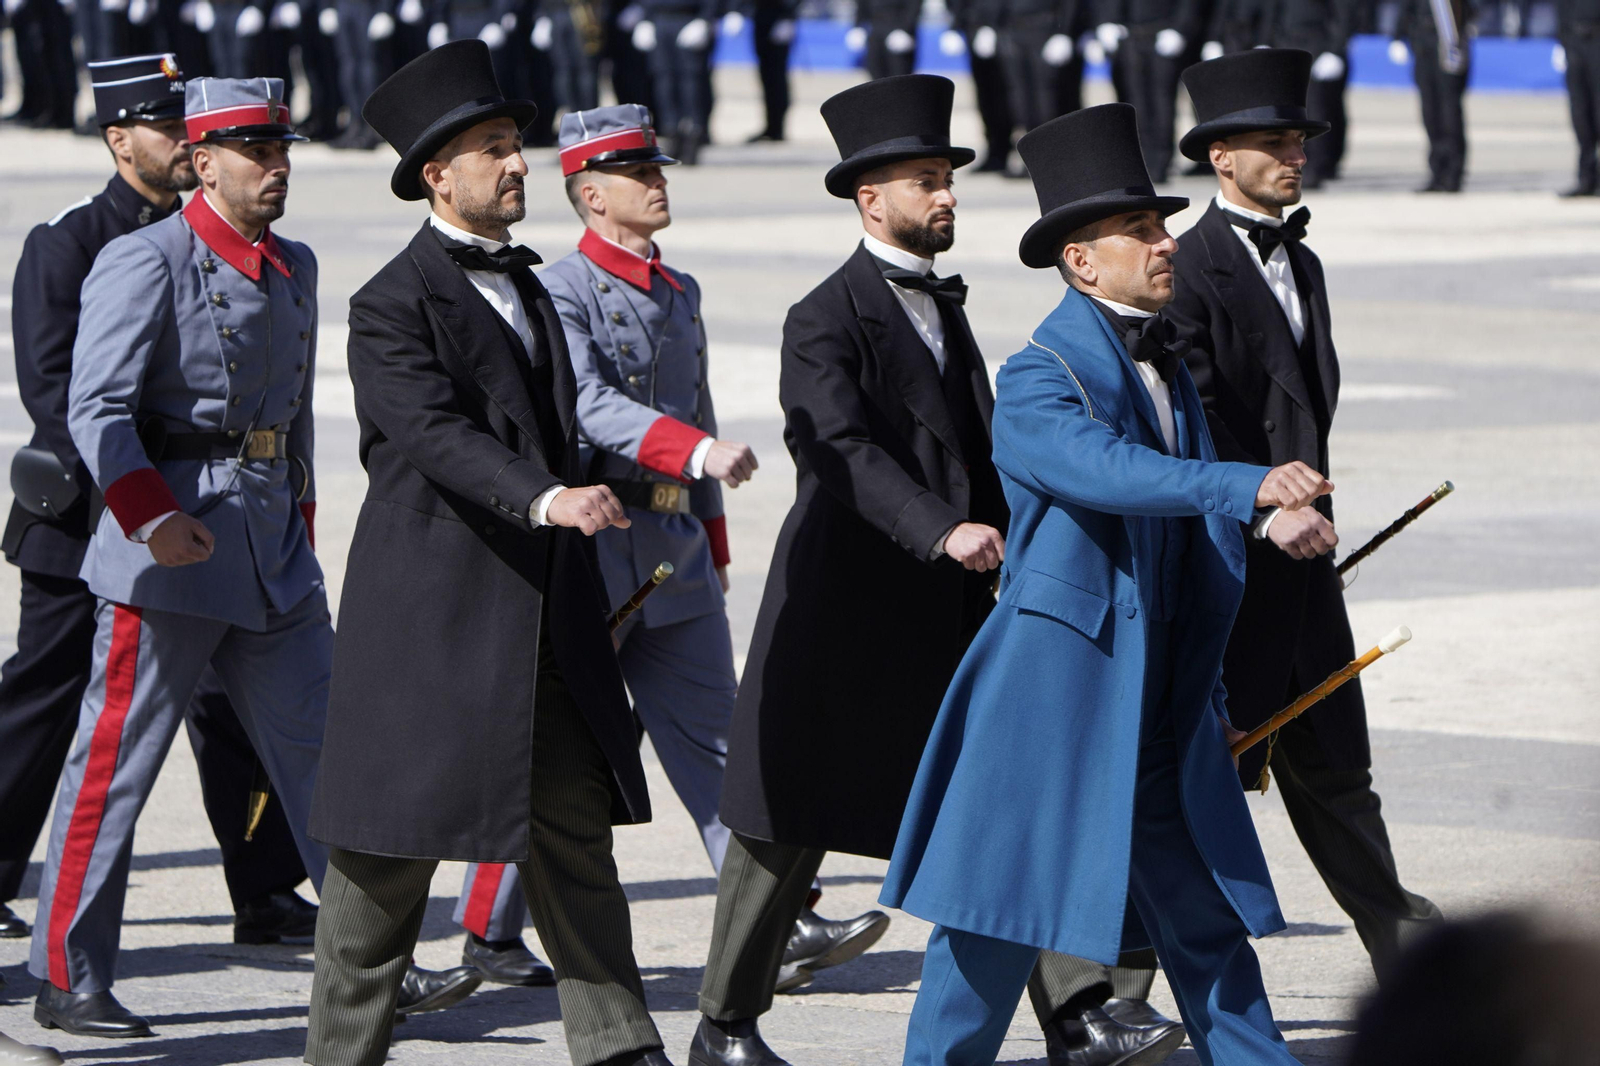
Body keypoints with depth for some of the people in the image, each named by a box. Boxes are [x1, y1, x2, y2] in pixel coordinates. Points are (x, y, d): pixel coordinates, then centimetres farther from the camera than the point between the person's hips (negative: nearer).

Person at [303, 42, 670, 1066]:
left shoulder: (526, 287, 16)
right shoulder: (393, 305, -10)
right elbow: (441, 437, -24)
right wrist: (547, 499, -39)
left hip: (545, 619, 7)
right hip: (430, 613, -7)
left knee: (576, 824, 3)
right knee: (393, 845, 1)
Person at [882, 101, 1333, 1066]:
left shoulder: (1167, 369, 14)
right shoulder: (1038, 379, -13)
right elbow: (1110, 471, -34)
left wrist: (1209, 697, 21)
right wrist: (1248, 486, -44)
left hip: (1157, 703, 8)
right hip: (1054, 693, -7)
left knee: (1205, 913, 9)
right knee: (1002, 909, -1)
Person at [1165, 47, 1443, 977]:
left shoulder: (1301, 262, 15)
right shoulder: (1191, 268, -12)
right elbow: (1193, 424, -18)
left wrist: (1309, 505, 10)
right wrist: (1263, 510, -24)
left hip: (1298, 546, 8)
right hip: (1224, 555, -8)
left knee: (1332, 760, 13)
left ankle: (1403, 946, 18)